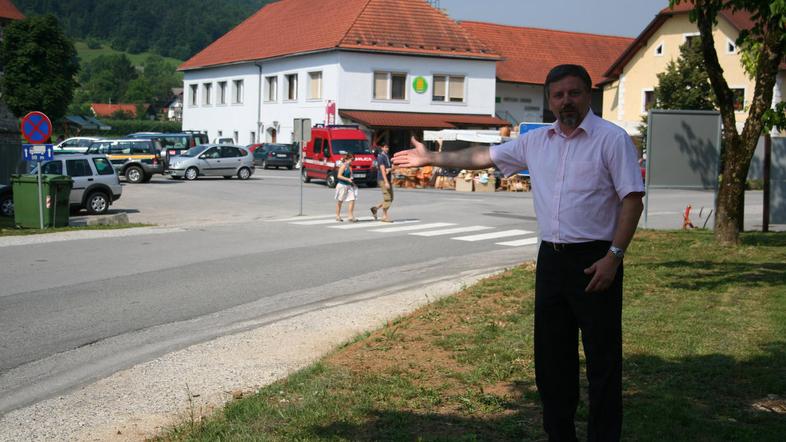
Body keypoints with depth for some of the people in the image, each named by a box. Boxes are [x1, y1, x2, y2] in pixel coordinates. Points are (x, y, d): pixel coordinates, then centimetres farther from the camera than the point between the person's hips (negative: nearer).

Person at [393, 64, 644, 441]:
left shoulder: (612, 139, -6)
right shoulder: (536, 141, 11)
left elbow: (632, 199, -10)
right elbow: (483, 156, 20)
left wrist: (614, 256, -17)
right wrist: (431, 159, 21)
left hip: (594, 261, -6)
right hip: (551, 258, 6)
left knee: (603, 360, 0)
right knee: (551, 356, 12)